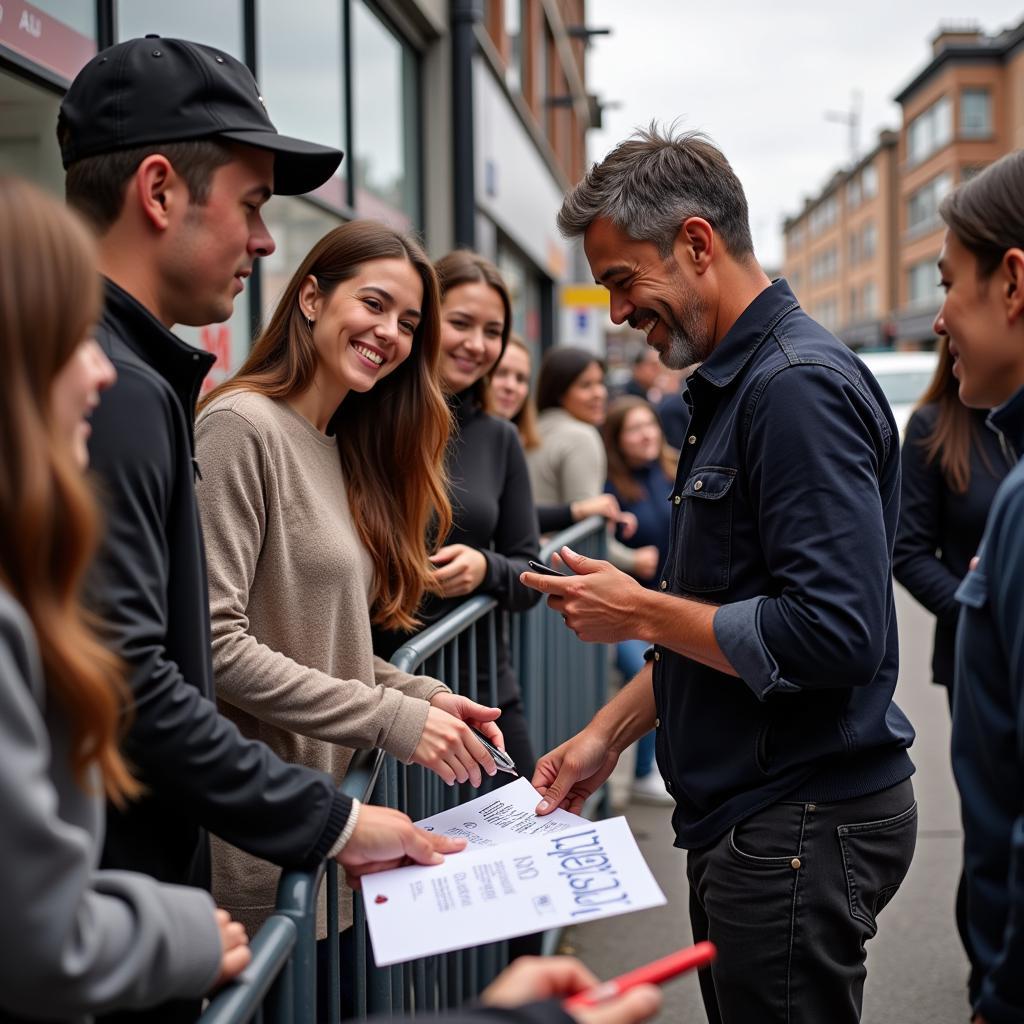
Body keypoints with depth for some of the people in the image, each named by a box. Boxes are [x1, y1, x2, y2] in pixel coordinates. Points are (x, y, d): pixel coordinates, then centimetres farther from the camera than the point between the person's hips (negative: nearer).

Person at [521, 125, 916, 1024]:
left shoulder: (799, 386, -19)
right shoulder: (734, 385, 13)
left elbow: (833, 633, -27)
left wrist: (638, 612, -16)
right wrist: (609, 733, 14)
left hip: (804, 824, -10)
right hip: (753, 810, 10)